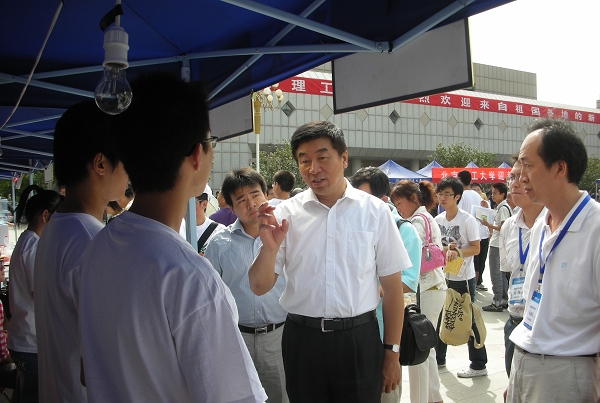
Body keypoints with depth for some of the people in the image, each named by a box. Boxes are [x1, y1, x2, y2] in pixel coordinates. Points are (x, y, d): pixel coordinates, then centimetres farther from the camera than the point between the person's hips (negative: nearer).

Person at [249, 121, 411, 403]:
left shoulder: (375, 211, -3)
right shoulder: (285, 214, -1)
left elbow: (392, 286, 1)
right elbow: (260, 287, -1)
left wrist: (392, 351, 2)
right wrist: (269, 248, -20)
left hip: (360, 340, -1)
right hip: (302, 339, 1)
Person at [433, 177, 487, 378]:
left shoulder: (468, 220, -13)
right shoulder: (437, 220, 4)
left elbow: (476, 248, -13)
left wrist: (457, 252, -29)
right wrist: (445, 249, -11)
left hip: (463, 278, -6)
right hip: (444, 276, 6)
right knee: (441, 317, 16)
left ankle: (478, 365, 13)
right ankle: (439, 358, 31)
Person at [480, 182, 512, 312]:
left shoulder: (503, 208, -14)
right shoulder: (501, 207, 15)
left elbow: (503, 227, -19)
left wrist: (488, 225, -20)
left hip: (497, 245, -10)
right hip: (497, 244, 10)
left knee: (496, 274, -6)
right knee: (501, 274, 14)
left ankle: (497, 303, -2)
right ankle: (504, 300, 20)